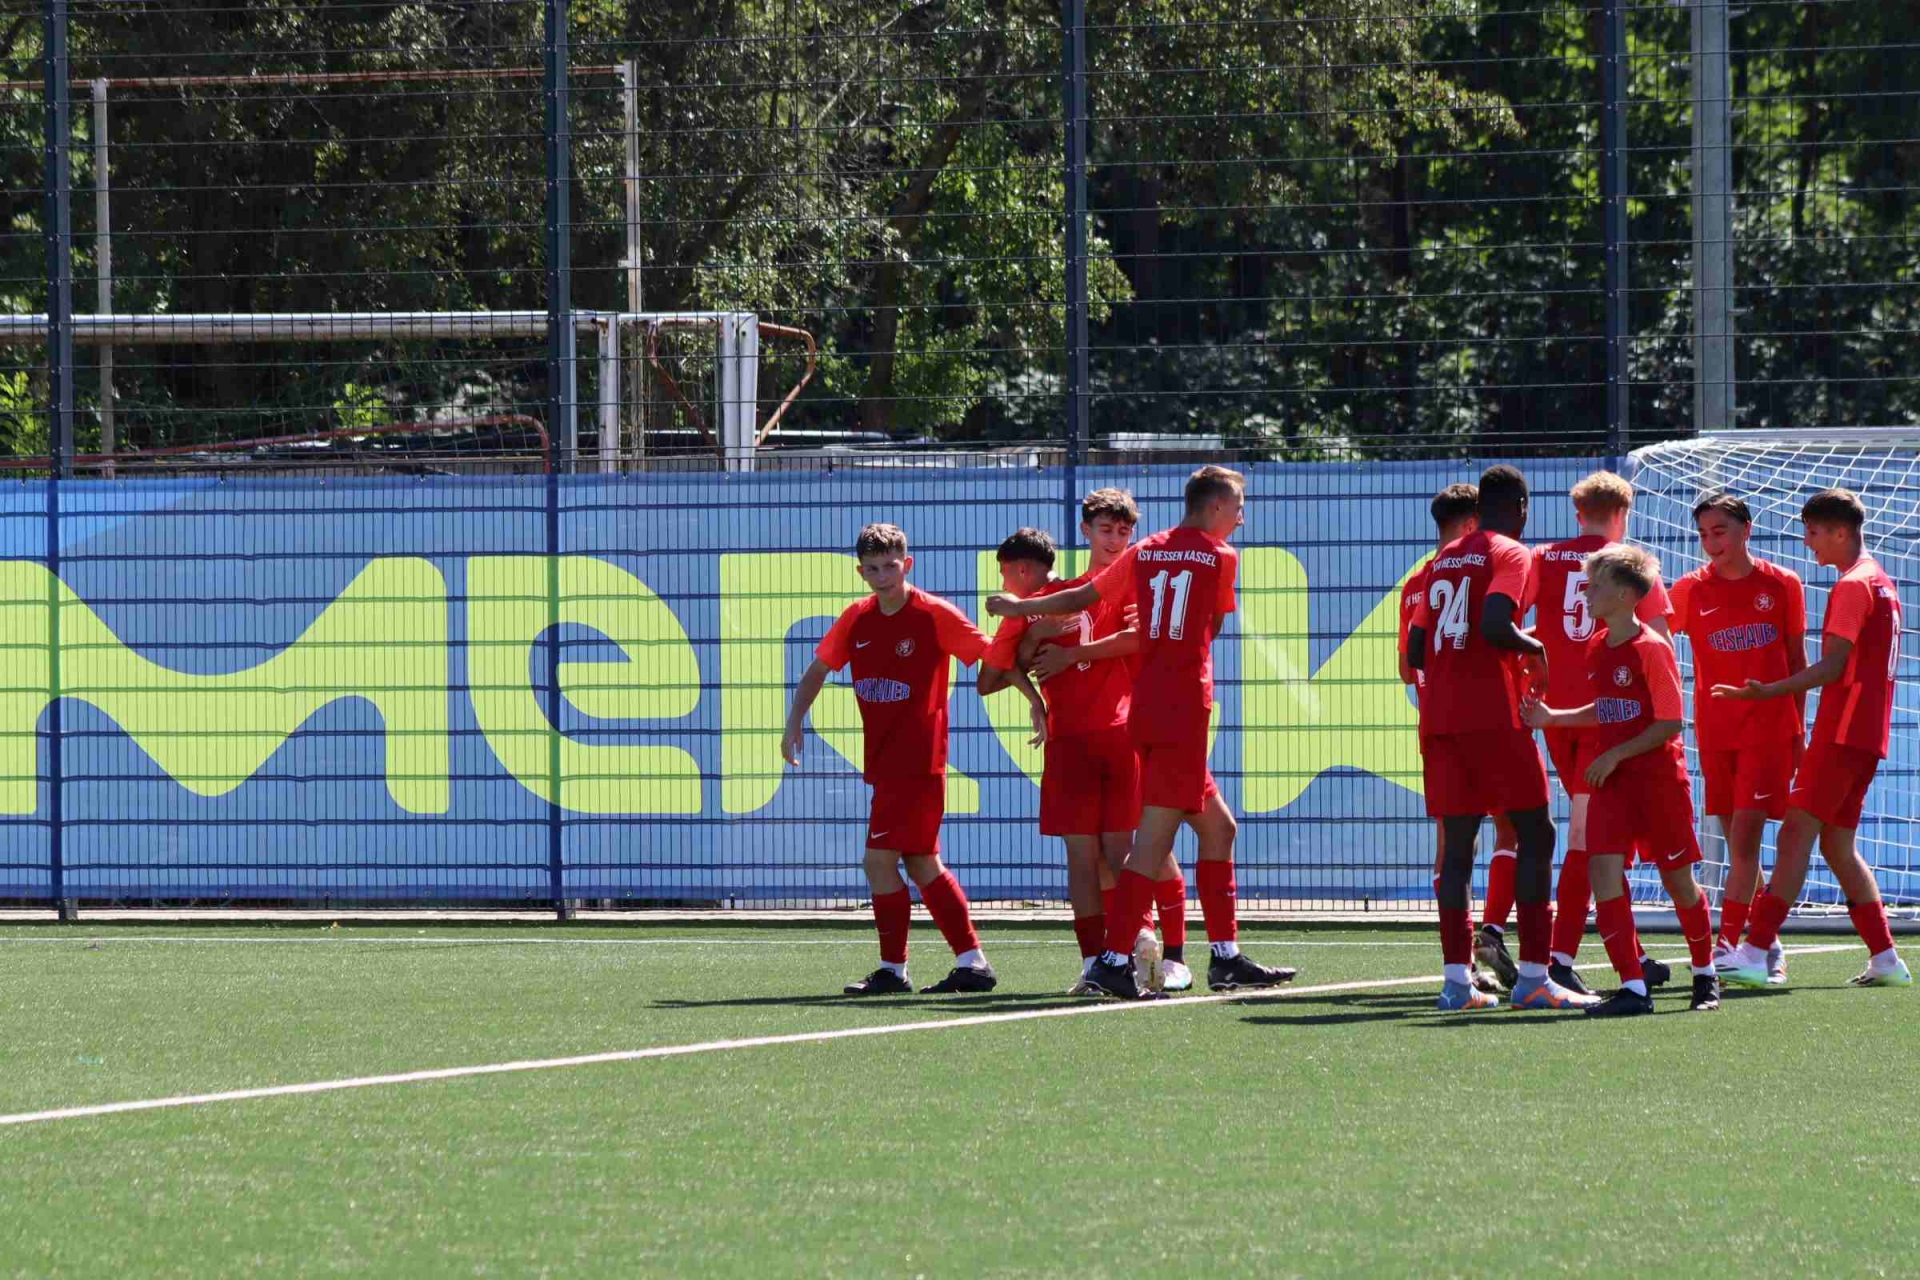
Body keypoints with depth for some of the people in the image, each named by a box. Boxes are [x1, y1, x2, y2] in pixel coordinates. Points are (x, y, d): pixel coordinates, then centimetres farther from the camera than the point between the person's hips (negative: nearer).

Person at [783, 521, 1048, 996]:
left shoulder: (935, 615, -11)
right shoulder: (856, 619, 6)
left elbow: (994, 656, -6)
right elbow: (817, 671, 17)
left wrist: (1037, 702, -10)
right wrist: (794, 721, 4)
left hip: (917, 761, -7)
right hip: (883, 761, 7)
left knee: (880, 859, -11)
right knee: (922, 864, 11)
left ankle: (893, 970, -4)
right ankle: (972, 963, 16)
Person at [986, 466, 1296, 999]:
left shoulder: (1144, 552, 13)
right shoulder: (1221, 557, -1)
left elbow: (1080, 598, 17)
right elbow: (1211, 629, 10)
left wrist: (1019, 608, 32)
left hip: (1145, 708, 7)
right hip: (1184, 709, -7)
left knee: (1218, 827, 15)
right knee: (1154, 839, -10)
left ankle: (1226, 958, 15)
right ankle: (1116, 960, -16)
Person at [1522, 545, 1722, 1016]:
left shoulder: (1652, 649, -14)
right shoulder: (1597, 649, 8)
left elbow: (1670, 724, -14)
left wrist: (1616, 755, -17)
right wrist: (1553, 718, 10)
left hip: (1658, 779, -6)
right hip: (1610, 782, 6)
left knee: (1678, 880, 7)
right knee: (1604, 872, -12)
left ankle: (1705, 975, 29)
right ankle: (1633, 988, -12)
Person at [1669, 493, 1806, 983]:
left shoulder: (1782, 585, 2)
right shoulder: (1691, 589, 3)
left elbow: (1797, 661, 9)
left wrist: (1799, 730, 8)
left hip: (1769, 729, -2)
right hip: (1715, 733, 2)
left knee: (1745, 837, -12)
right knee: (1736, 842, 6)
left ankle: (1727, 944, -13)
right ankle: (1767, 945, 17)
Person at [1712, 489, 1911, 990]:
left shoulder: (1853, 586, -11)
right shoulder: (1881, 582, 19)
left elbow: (1832, 667, -18)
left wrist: (1768, 691, -23)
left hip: (1842, 735, -10)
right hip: (1868, 734, 10)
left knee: (1796, 835, -14)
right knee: (1838, 845, 12)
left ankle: (1754, 952, -21)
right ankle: (1885, 958, 11)